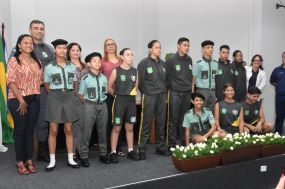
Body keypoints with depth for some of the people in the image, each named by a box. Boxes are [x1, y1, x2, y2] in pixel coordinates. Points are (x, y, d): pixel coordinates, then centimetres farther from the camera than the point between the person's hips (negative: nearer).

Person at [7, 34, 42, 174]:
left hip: (34, 100, 5)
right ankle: (20, 162, 11)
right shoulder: (14, 61, -3)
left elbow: (40, 80, 17)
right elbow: (11, 82, -11)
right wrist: (21, 100, -15)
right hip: (17, 100, -4)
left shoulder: (37, 62, 13)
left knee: (30, 130, 8)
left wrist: (37, 95, 6)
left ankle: (29, 160, 17)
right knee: (20, 130, 1)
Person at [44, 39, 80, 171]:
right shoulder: (49, 67, 0)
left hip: (69, 97, 2)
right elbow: (47, 86, 6)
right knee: (53, 130, 0)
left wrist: (68, 94, 7)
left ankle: (70, 159, 14)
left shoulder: (72, 66, 7)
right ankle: (52, 161, 9)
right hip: (54, 98, -2)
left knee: (68, 130, 6)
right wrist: (56, 95, 3)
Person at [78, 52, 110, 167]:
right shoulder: (85, 79, -6)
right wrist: (89, 103, 1)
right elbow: (81, 95, -2)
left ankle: (103, 154, 21)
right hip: (89, 106, -4)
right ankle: (84, 156, 6)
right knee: (87, 131, -2)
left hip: (102, 105, 4)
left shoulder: (104, 78, 6)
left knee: (102, 130, 10)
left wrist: (100, 102, 5)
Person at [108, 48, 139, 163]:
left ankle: (130, 151, 20)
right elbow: (109, 87, -3)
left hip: (131, 100, 5)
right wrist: (118, 95, 4)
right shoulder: (116, 71, -7)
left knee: (130, 127, 11)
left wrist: (132, 93, 5)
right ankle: (113, 153, 7)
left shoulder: (134, 71, 7)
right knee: (116, 128, 0)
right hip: (119, 100, -4)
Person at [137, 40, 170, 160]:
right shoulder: (144, 63, -6)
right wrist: (145, 92, 1)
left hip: (162, 96, 6)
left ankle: (160, 147, 22)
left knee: (161, 123, 10)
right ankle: (141, 149, 5)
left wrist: (165, 93, 11)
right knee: (146, 123, -3)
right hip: (149, 96, -6)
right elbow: (140, 80, -6)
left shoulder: (162, 63, 12)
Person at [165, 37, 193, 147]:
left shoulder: (189, 60, 11)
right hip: (175, 93, -4)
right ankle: (171, 144, 4)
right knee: (173, 120, -2)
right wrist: (169, 89, -3)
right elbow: (166, 77, -3)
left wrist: (191, 89, 14)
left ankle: (184, 143, 18)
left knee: (184, 120, 9)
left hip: (187, 93, 5)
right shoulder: (171, 60, -4)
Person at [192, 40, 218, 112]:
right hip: (202, 91, -4)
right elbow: (193, 80, -4)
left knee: (212, 111, 7)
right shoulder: (199, 64, -5)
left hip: (213, 91, 4)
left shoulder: (216, 63, 9)